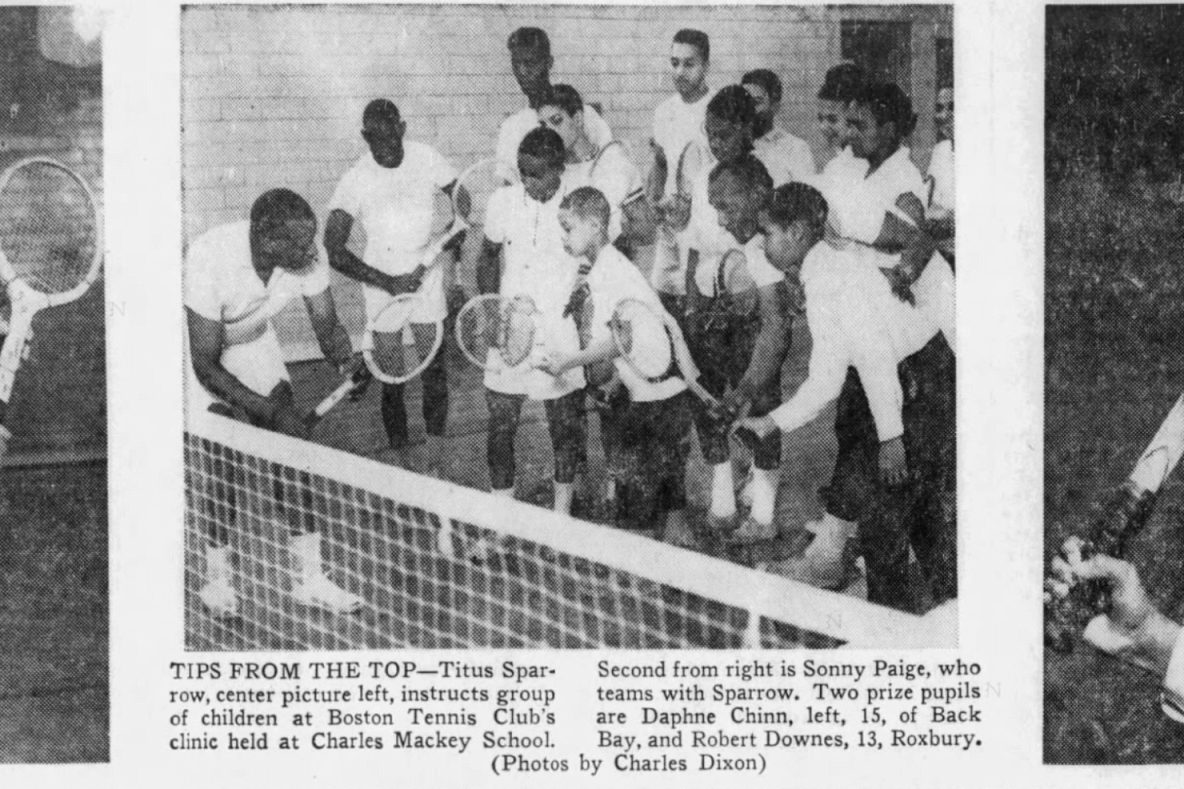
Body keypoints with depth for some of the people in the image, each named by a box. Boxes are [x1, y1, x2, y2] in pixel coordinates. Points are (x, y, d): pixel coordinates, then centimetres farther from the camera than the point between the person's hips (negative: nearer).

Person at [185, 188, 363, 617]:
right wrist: (267, 410, -39)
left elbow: (325, 321, -12)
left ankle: (309, 576, 6)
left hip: (254, 343, 5)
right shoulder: (209, 260, -38)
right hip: (198, 353, -5)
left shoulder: (306, 254, -25)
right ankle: (217, 578, 4)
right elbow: (206, 365, -32)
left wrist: (343, 355, -35)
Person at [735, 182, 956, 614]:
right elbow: (826, 379, 14)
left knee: (884, 514, 2)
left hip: (922, 381, -9)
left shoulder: (831, 271, -15)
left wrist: (891, 434, -23)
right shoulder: (818, 276, 14)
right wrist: (770, 422, 12)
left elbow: (875, 353, -23)